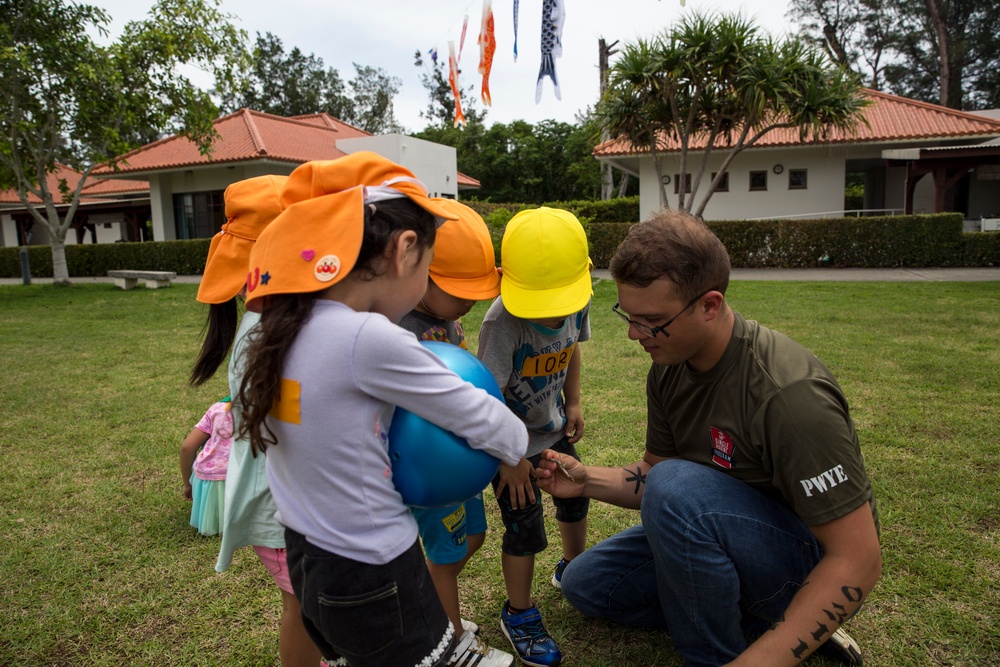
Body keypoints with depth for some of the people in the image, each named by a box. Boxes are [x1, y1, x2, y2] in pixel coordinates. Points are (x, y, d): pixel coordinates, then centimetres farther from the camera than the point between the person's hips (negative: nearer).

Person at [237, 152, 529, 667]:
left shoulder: (282, 327, -4)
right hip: (370, 576, -8)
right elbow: (477, 416, -16)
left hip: (305, 554, 8)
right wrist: (519, 443, 3)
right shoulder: (370, 340, -26)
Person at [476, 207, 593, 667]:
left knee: (574, 495, 22)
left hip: (553, 426, 7)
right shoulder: (502, 323, -34)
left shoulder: (578, 304, -15)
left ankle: (573, 569, 51)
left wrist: (573, 404, 6)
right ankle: (518, 613, 23)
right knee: (524, 525, -2)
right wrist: (508, 458, -24)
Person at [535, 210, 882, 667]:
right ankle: (751, 619, 5)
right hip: (720, 536, 8)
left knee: (677, 489, -34)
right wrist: (589, 480, -14)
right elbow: (655, 470, 6)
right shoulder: (669, 367, -7)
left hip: (815, 567, -7)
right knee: (585, 583, 8)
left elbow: (858, 559, -28)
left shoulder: (787, 393, -31)